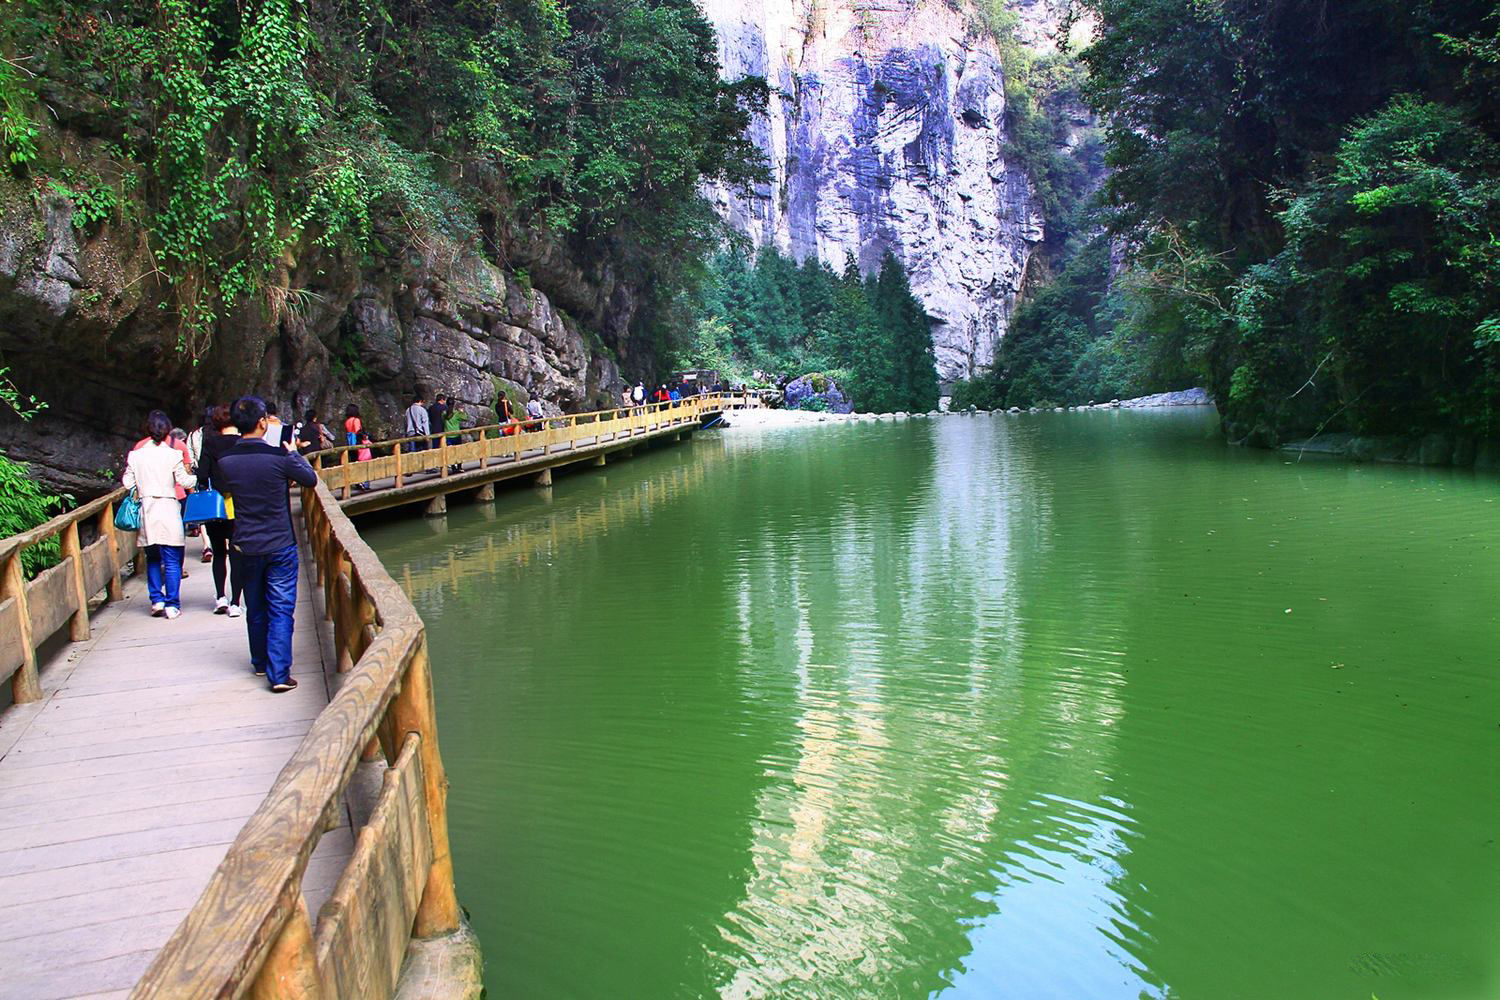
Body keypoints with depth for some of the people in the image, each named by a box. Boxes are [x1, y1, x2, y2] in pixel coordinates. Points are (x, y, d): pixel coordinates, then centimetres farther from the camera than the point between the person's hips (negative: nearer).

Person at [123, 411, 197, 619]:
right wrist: (197, 479, 13)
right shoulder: (173, 455, -6)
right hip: (168, 508, -3)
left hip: (146, 510, 3)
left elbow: (128, 483, 6)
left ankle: (157, 601, 13)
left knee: (152, 558, 16)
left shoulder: (135, 455, 3)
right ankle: (172, 605, -1)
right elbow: (184, 480, -6)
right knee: (172, 561, 1)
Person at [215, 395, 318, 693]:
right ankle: (279, 673, -4)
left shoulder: (224, 461, -6)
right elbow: (310, 479, 1)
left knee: (255, 608, 19)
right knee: (281, 609, 1)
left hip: (247, 546, 3)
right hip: (281, 545, -3)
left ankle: (260, 662, 34)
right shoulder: (279, 457, -16)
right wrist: (296, 456, 17)